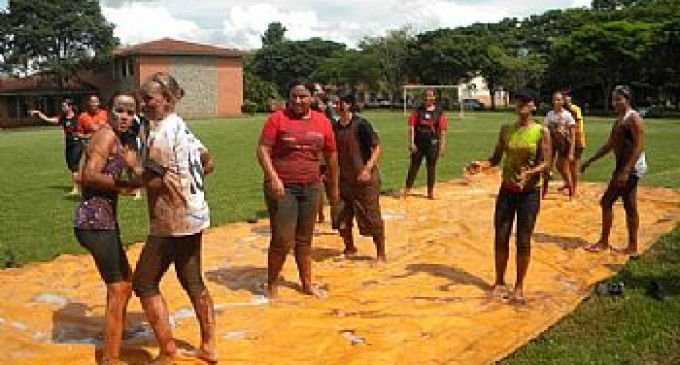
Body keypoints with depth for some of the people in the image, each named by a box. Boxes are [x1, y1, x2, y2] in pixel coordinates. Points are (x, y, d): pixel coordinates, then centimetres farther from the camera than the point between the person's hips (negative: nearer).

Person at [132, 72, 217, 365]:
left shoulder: (160, 133, -17)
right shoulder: (182, 127, 12)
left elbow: (154, 181, -20)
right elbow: (208, 163, 18)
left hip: (173, 222, -9)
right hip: (194, 216, 9)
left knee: (144, 283, 2)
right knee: (193, 281, 17)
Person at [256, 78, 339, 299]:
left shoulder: (322, 121, 7)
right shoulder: (278, 119, -4)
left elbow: (331, 156, 13)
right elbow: (262, 150, -9)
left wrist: (334, 186, 15)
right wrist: (273, 177, -22)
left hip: (311, 187, 4)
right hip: (282, 187, -4)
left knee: (305, 239, 13)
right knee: (283, 240, -4)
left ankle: (307, 284, 25)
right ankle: (272, 285, 13)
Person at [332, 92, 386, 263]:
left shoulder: (361, 124, -14)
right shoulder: (335, 127, 6)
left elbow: (376, 148, -15)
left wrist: (368, 168, -26)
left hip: (365, 180, -6)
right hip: (344, 179, 7)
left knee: (372, 219, 1)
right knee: (342, 218, 12)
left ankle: (381, 254, 15)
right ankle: (349, 247, 33)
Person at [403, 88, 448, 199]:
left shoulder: (439, 112, 1)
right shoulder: (418, 110, 3)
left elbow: (443, 130, 0)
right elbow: (411, 127, 0)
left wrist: (442, 146, -5)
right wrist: (411, 143, -8)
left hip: (432, 144, 0)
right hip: (418, 143, 1)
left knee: (431, 167, 7)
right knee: (414, 166, 5)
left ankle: (430, 192, 16)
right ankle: (407, 189, 11)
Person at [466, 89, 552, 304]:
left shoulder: (541, 131, -5)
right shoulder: (506, 130, 5)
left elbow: (546, 164, -10)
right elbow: (496, 159, 8)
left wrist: (529, 173, -28)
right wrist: (481, 165, -12)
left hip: (530, 192, -3)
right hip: (507, 190, 3)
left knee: (524, 241, 1)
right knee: (501, 237, 5)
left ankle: (519, 286, 15)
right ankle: (499, 282, 21)